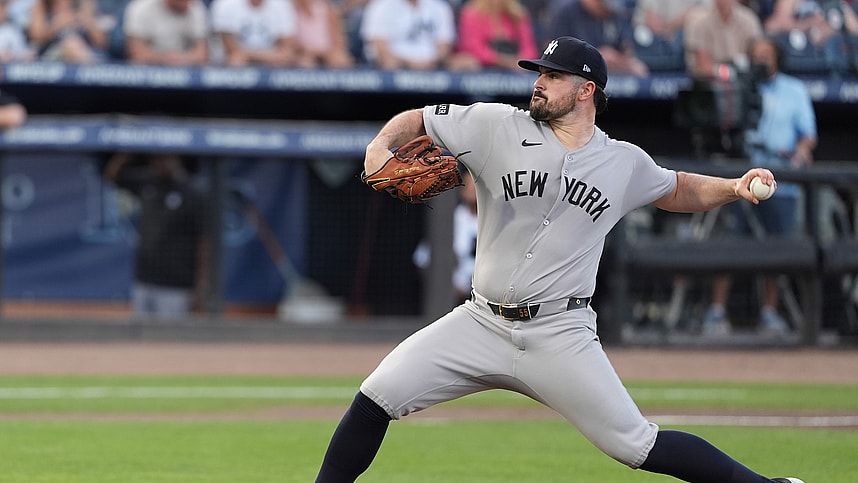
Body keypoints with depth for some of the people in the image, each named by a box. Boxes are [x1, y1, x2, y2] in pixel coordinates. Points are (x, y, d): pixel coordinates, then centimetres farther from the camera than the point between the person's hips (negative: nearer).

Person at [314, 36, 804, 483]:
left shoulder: (625, 163, 4)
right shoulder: (498, 126, -1)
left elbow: (677, 191, 23)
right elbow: (414, 120, 6)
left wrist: (734, 188, 5)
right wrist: (379, 147, -16)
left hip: (561, 336, -1)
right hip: (483, 322, 1)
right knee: (376, 398, -11)